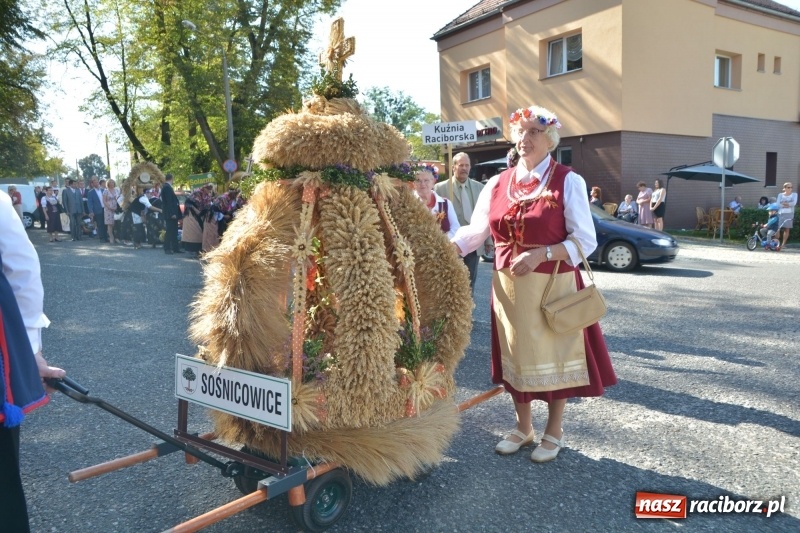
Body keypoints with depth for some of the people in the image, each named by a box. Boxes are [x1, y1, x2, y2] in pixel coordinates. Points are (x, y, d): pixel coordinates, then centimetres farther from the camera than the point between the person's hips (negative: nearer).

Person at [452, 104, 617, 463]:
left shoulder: (568, 181, -6)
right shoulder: (498, 183, 6)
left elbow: (585, 241, -10)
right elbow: (475, 231, 2)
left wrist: (541, 254, -23)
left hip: (553, 286, -4)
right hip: (509, 286, 4)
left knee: (554, 356, 8)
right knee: (516, 355, 14)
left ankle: (554, 433, 28)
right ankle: (523, 427, 33)